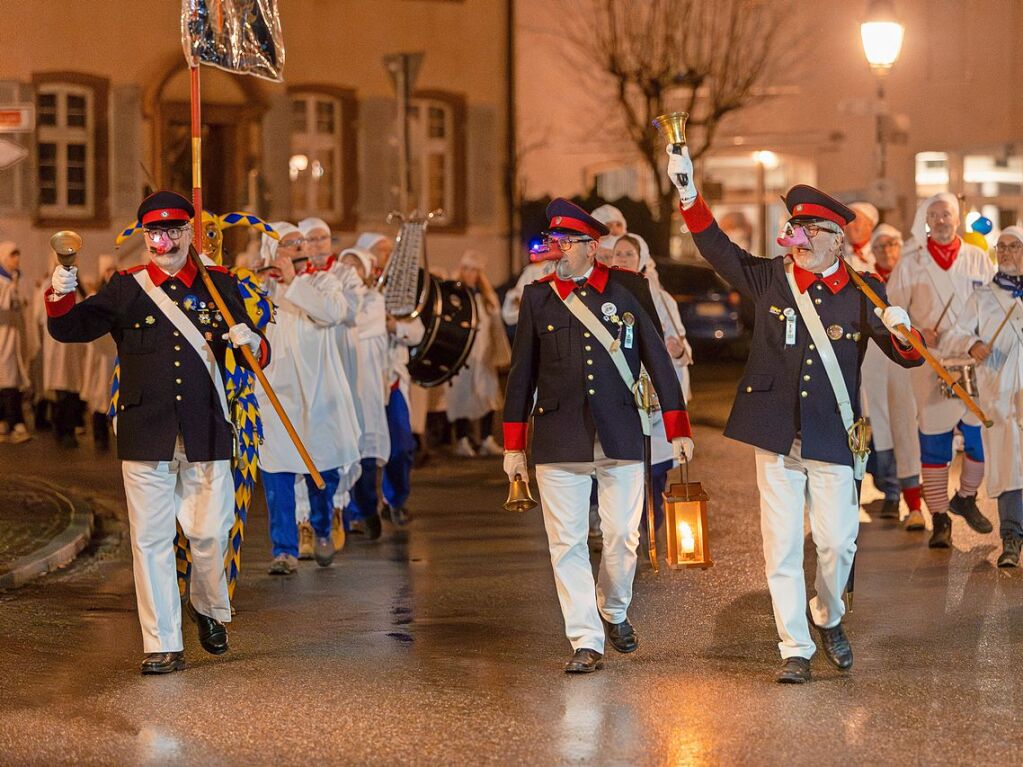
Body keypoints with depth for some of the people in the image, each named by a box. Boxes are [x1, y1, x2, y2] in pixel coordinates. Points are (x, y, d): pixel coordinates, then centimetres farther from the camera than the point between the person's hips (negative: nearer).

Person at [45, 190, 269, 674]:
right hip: (145, 434, 0)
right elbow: (69, 329, 1)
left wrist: (251, 342, -12)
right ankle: (163, 646, 8)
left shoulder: (221, 285, 7)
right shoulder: (125, 289, 5)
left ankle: (209, 608, 35)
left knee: (210, 534, 4)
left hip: (206, 433, 0)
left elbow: (258, 354, 12)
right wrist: (60, 296, -19)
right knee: (150, 539, 0)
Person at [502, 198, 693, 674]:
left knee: (623, 537, 3)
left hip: (620, 434, 0)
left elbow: (657, 359, 5)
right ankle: (585, 642, 5)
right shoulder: (538, 296, 5)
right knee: (567, 543, -1)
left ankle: (614, 612, 31)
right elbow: (522, 374, 9)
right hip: (558, 436, 1)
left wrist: (677, 429, 3)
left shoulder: (628, 289, 2)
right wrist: (514, 446, 8)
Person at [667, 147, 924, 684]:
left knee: (838, 542, 0)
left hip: (834, 437, -1)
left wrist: (900, 331, -22)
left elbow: (908, 357, 1)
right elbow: (718, 250, 3)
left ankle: (828, 619, 30)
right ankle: (794, 650, 10)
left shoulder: (863, 293, 1)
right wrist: (688, 192, -8)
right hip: (776, 436, 1)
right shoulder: (770, 279, 5)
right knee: (782, 547, 1)